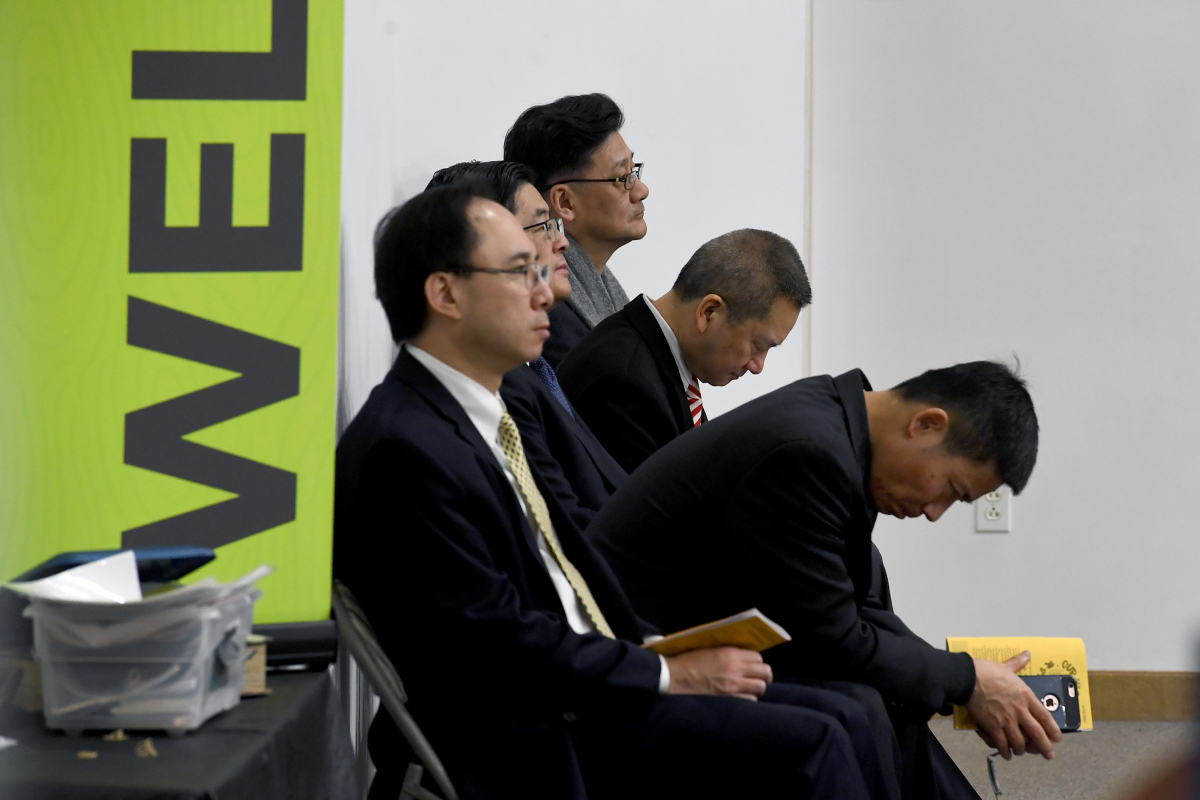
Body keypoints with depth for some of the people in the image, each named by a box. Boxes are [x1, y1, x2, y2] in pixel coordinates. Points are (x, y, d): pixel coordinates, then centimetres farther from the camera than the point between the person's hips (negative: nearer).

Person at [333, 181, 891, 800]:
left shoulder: (487, 415, 14)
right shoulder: (405, 449, -18)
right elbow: (500, 645, -20)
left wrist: (659, 650, 3)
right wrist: (669, 674, -13)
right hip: (533, 737, -10)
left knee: (844, 724, 4)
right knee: (806, 747, -17)